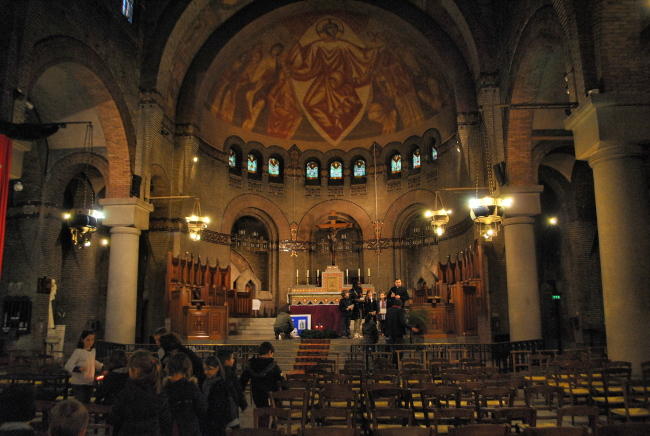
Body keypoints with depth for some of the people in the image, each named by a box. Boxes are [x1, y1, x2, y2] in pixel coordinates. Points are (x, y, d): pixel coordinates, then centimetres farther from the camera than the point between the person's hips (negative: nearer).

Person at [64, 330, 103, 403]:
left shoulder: (93, 351, 8)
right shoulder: (78, 351, -15)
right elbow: (68, 366, -20)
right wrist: (79, 368, -34)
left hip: (90, 383, 7)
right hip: (78, 384, -7)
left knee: (87, 403, 11)